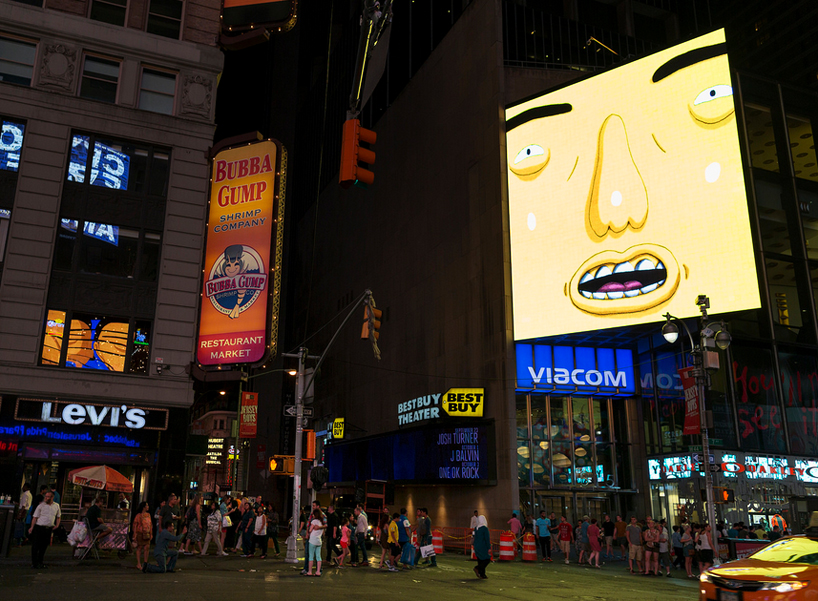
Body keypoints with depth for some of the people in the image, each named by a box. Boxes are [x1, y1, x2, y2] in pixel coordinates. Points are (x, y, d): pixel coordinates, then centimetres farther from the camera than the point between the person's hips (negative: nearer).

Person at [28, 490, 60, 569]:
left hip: (49, 529, 3)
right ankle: (34, 563, 7)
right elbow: (35, 517, -3)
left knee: (44, 546, 10)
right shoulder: (41, 506, -3)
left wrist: (57, 525, 8)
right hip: (39, 527, -3)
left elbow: (58, 516, 20)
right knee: (35, 546, -2)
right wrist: (32, 527, -11)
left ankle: (40, 562, 22)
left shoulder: (56, 506, 7)